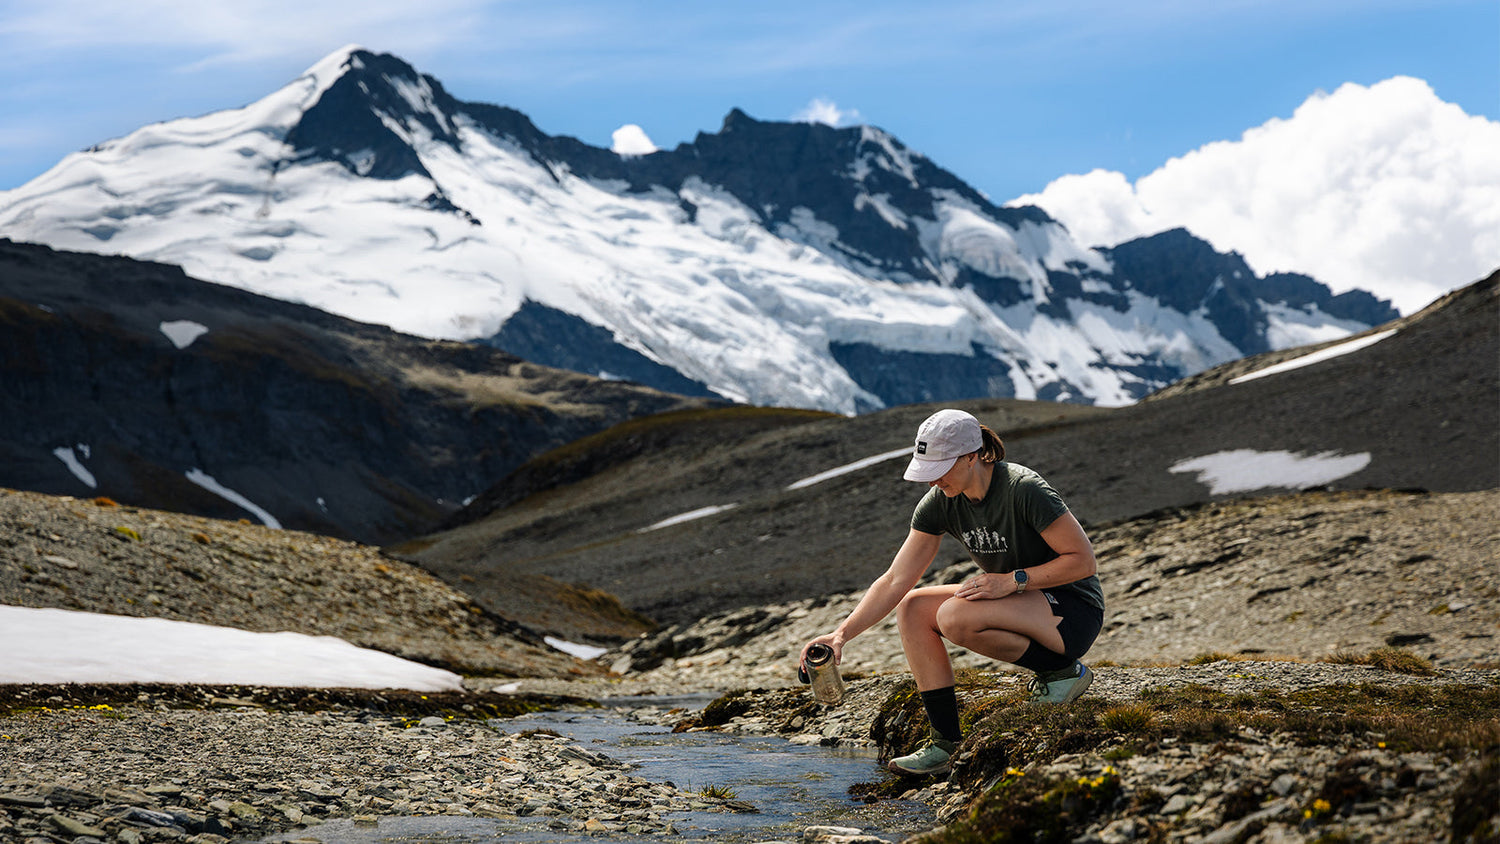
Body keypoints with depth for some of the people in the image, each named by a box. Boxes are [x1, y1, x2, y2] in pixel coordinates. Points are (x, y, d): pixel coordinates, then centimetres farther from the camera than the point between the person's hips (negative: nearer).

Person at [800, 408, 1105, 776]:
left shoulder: (1023, 490, -25)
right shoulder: (940, 502, -5)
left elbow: (1084, 561, -21)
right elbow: (895, 581, -5)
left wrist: (1013, 580, -26)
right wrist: (843, 633, -16)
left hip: (1073, 612, -8)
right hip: (1019, 604, 8)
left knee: (954, 617, -29)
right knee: (913, 608, -7)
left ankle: (1062, 671, -9)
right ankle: (947, 743, -7)